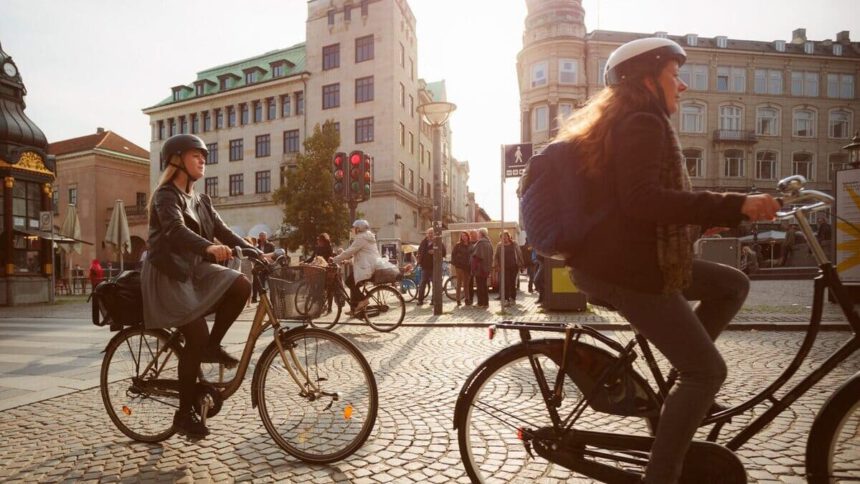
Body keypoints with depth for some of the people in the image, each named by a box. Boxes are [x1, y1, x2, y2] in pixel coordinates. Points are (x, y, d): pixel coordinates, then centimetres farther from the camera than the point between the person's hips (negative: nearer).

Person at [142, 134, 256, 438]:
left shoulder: (201, 200, 14)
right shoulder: (166, 195, -10)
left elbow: (223, 231, 4)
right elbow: (176, 230, -30)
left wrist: (255, 252, -11)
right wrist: (210, 248, -49)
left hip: (194, 269, 7)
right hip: (168, 275, -7)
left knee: (240, 286, -19)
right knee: (196, 338, -14)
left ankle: (212, 346, 0)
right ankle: (184, 414, 2)